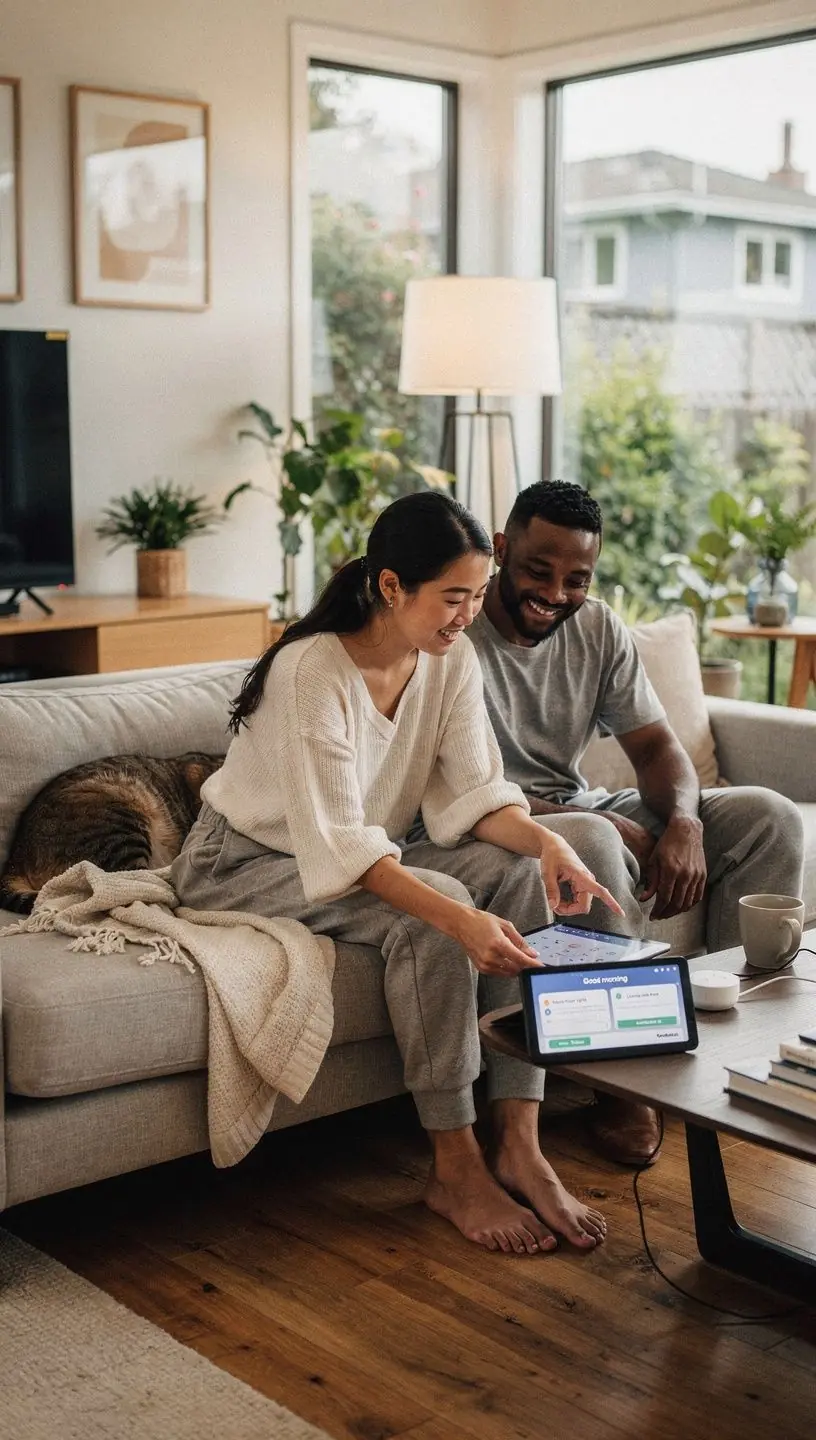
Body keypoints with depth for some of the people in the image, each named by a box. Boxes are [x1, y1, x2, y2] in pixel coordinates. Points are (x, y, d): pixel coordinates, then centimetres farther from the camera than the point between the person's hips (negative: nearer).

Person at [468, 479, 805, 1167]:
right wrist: (590, 820, -29)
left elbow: (656, 744, 3)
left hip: (582, 812, 7)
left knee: (769, 815, -6)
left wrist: (684, 822, -21)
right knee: (594, 841, -41)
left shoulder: (599, 630, 4)